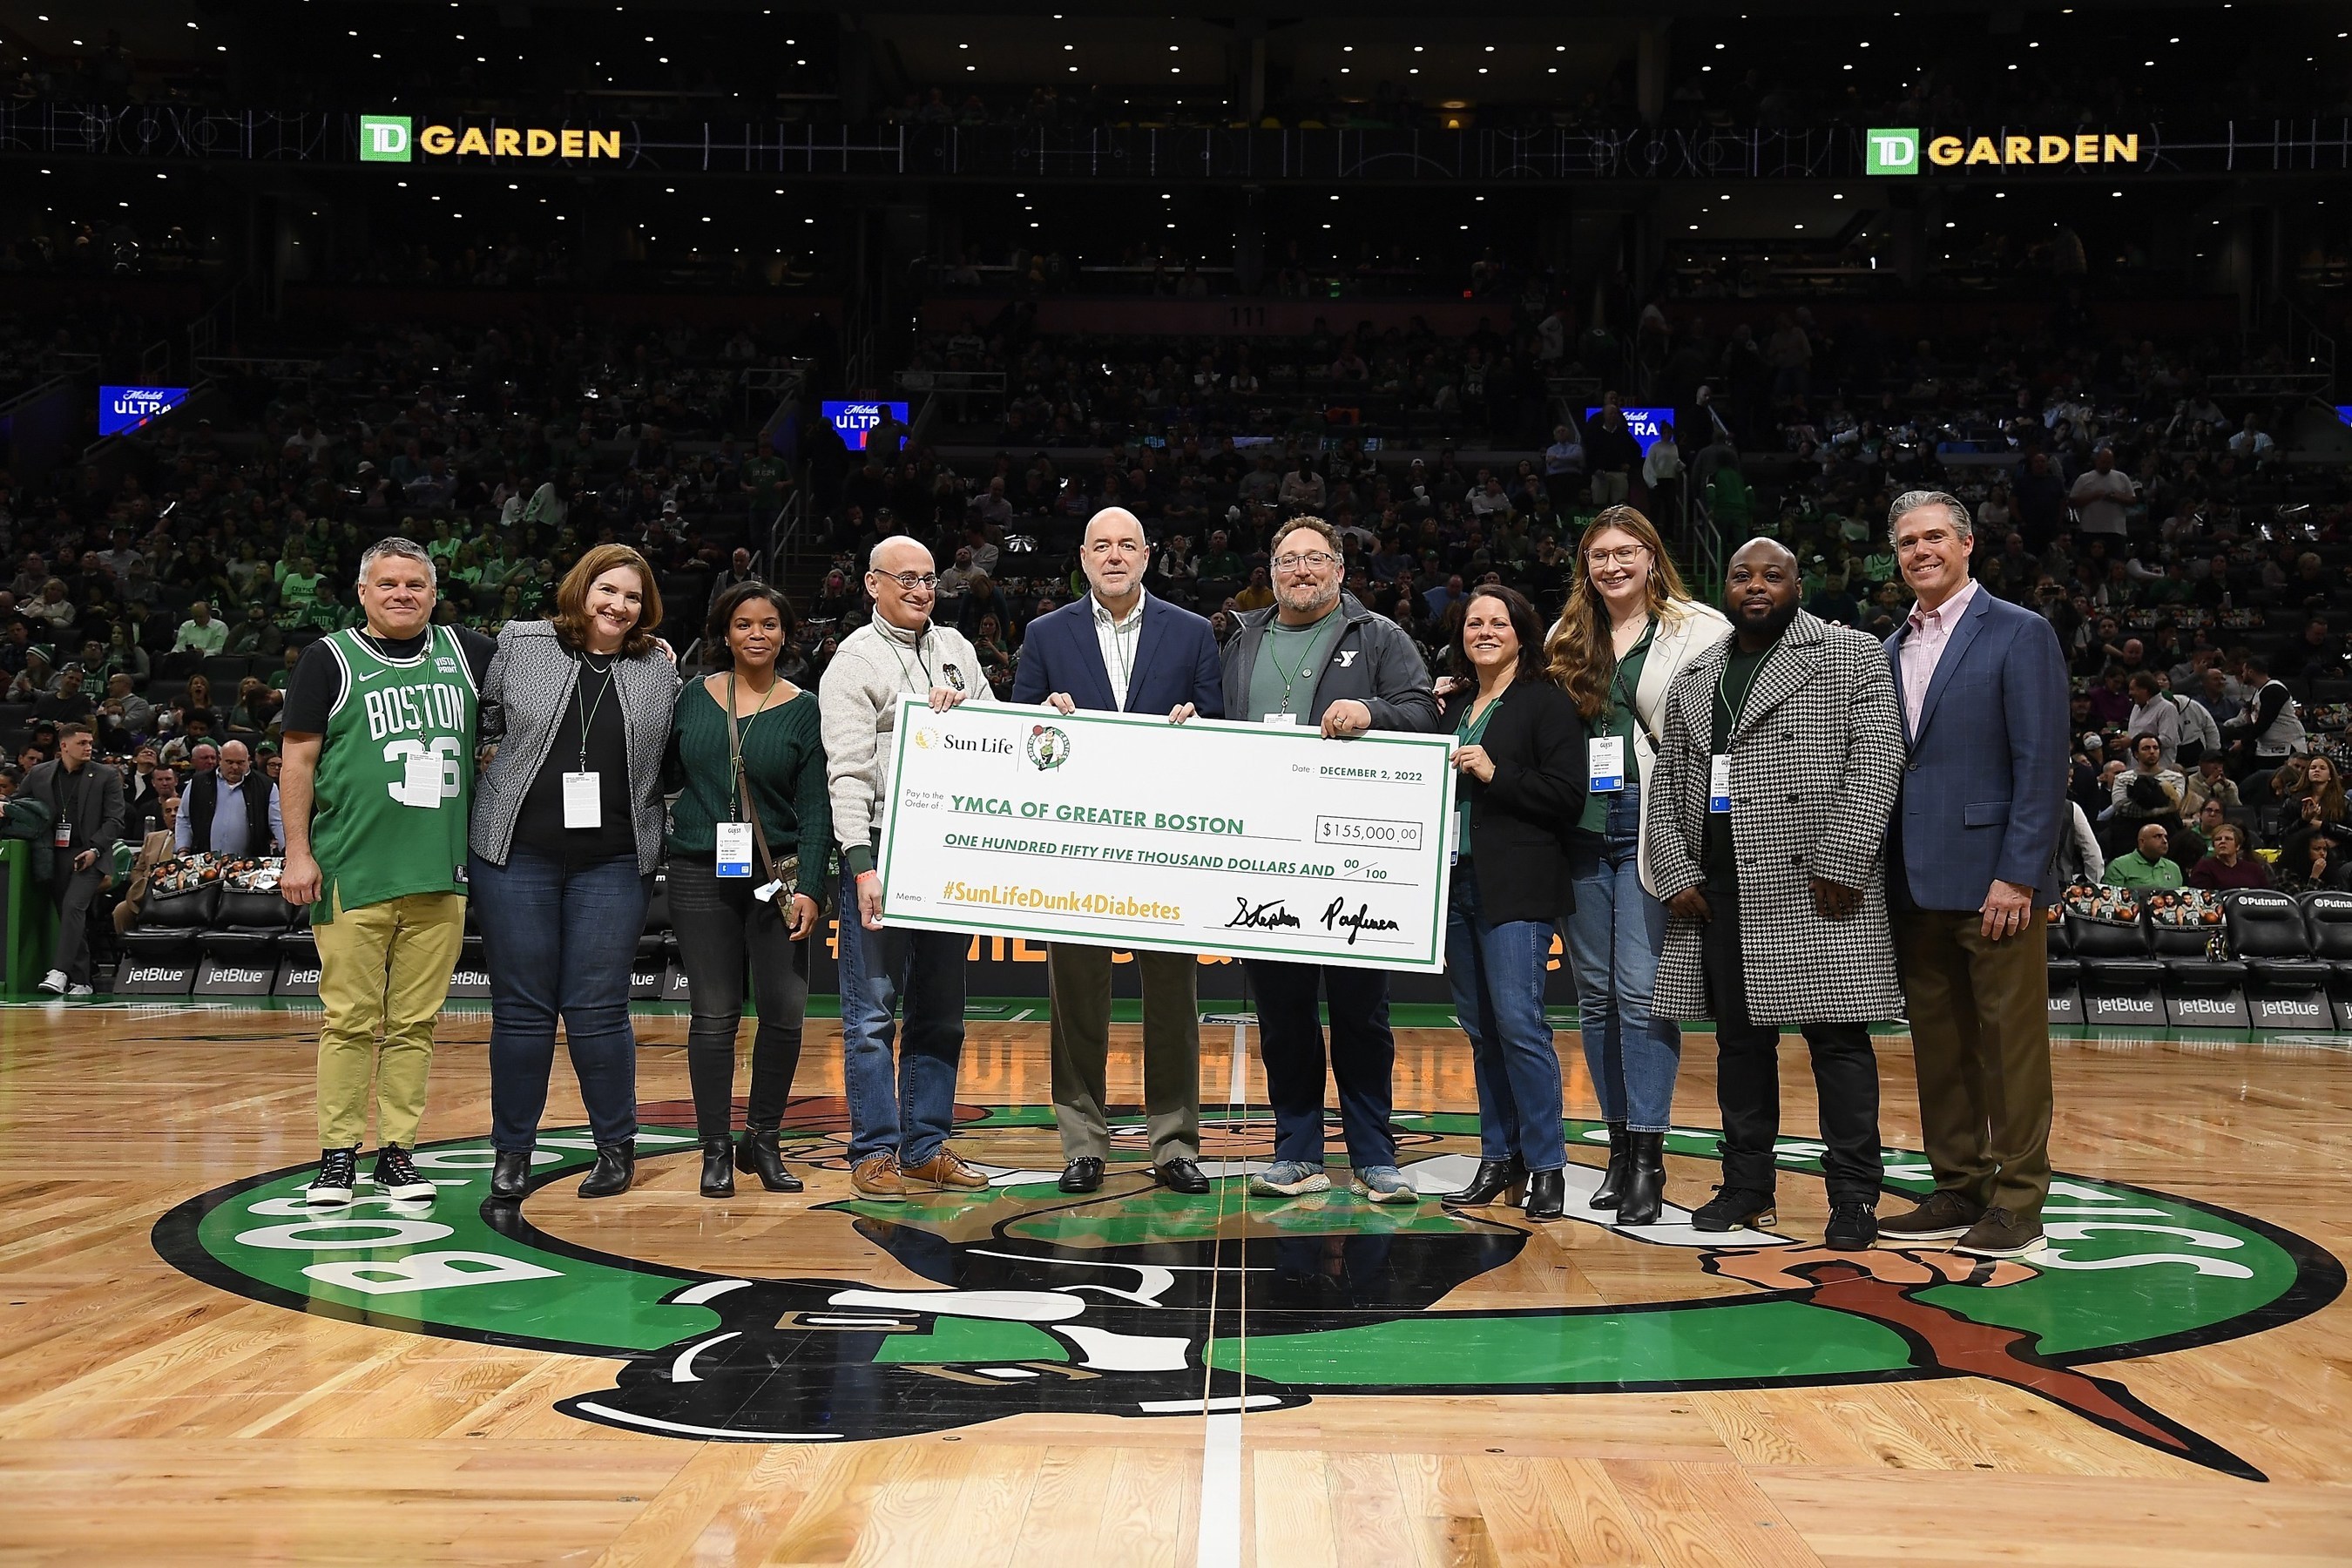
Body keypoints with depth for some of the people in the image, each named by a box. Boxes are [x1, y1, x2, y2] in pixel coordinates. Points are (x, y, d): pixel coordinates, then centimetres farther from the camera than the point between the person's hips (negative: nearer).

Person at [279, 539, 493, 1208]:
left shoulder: (466, 651, 12)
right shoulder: (332, 658, 3)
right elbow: (298, 759, 2)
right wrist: (297, 852, -5)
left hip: (440, 875, 3)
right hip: (353, 872, -3)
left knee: (416, 1022, 7)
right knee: (349, 1020, 1)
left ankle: (396, 1152, 15)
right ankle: (337, 1154, 10)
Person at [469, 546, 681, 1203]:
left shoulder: (659, 670, 7)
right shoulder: (520, 646, 3)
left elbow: (671, 759, 15)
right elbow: (479, 722, 8)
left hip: (613, 864, 0)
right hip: (517, 853, 0)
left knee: (598, 1010, 1)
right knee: (522, 1009, 5)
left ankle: (616, 1147, 17)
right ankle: (511, 1152, 18)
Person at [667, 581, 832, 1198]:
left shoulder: (804, 709, 2)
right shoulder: (694, 697, 7)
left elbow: (815, 807, -1)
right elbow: (664, 776, 17)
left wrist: (809, 887, -9)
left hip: (777, 875, -1)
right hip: (701, 874, 1)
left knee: (785, 1011, -2)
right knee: (714, 1014, 0)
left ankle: (762, 1142, 15)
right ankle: (715, 1151, 11)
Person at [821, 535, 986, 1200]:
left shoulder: (955, 647, 15)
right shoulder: (854, 660, -3)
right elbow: (848, 771, -11)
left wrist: (962, 709, -5)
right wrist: (861, 865, -19)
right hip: (882, 850, -6)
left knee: (940, 1010, 10)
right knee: (872, 1011, -2)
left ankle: (927, 1147, 17)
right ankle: (875, 1153, 4)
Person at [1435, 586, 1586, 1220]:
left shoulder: (1547, 702, -3)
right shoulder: (1452, 708, 17)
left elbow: (1568, 794, -11)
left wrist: (1495, 774, -17)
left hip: (1516, 889, -7)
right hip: (1458, 882, 7)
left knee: (1519, 1023, -11)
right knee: (1481, 1030, 10)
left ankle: (1546, 1167, -2)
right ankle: (1499, 1162, 17)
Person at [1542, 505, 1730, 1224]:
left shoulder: (1700, 631, 1)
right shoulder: (1566, 640, 16)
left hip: (1653, 825, -5)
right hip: (1582, 827, 5)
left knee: (1642, 988, -9)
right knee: (1596, 992, 8)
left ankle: (1649, 1154, -3)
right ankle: (1619, 1143, 18)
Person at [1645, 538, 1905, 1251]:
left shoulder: (1851, 655, 3)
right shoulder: (1694, 678, 17)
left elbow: (1876, 762, -7)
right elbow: (1667, 785, 15)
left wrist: (1837, 865, -14)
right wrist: (1677, 875, 3)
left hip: (1817, 890, -5)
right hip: (1721, 889, 5)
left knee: (1837, 1037, -2)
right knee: (1739, 1038, 10)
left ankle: (1853, 1194, 6)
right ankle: (1747, 1185, 21)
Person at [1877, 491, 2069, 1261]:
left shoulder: (2019, 634, -4)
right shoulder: (1891, 650, 15)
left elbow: (2042, 764, -10)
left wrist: (2017, 875, -16)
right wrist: (1885, 874, 7)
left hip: (1994, 878, -6)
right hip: (1916, 883, 6)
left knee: (2011, 1045, 0)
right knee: (1939, 1045, 11)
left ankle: (2016, 1204, 8)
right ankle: (1957, 1192, 21)